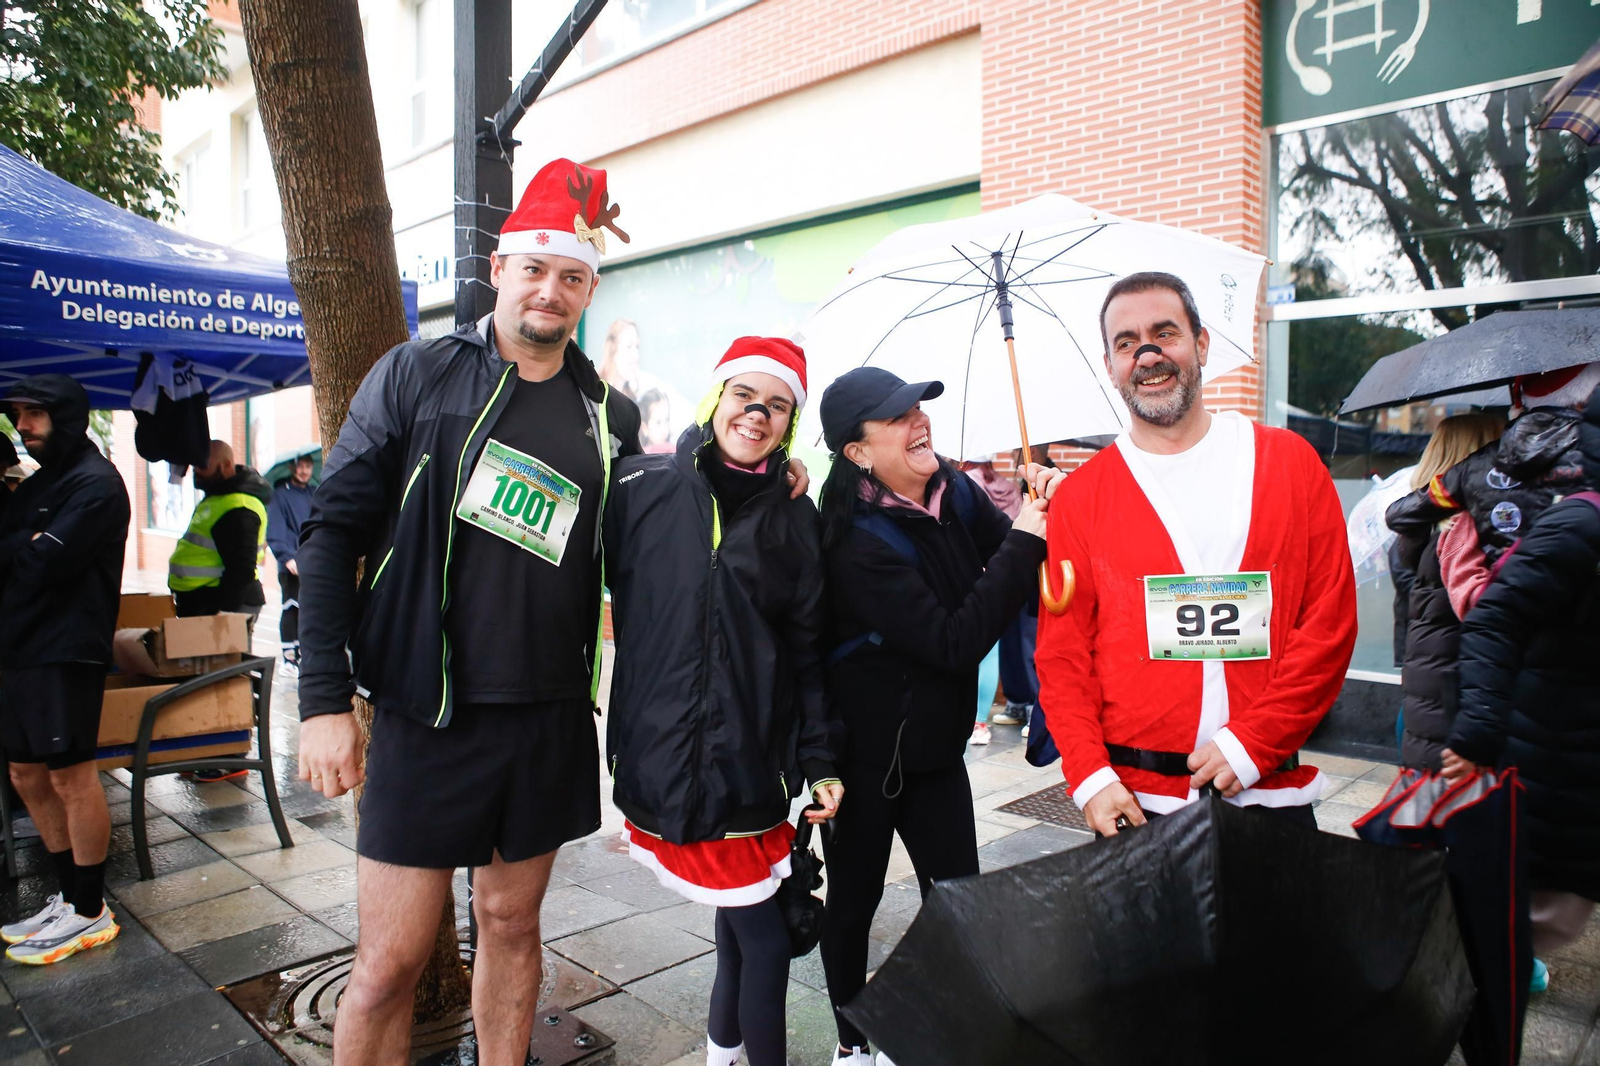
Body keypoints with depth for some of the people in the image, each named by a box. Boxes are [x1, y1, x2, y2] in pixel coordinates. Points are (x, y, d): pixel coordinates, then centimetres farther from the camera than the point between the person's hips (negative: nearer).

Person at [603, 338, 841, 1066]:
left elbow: (806, 648, 5)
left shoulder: (793, 518, 4)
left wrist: (820, 761, 3)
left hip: (750, 758, 3)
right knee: (763, 935, 2)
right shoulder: (641, 487, -3)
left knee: (746, 921, 13)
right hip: (660, 752, -2)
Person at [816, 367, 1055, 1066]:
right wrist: (1025, 537, -25)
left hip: (936, 742, 6)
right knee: (854, 899, 14)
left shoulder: (957, 494, -4)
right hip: (867, 753, -5)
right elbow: (957, 642, -28)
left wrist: (1049, 512, -20)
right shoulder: (858, 543, -24)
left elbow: (1028, 584, -1)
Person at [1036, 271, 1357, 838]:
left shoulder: (1290, 461, 3)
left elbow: (1331, 619, -1)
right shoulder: (1080, 497, 1)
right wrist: (1090, 776, -10)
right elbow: (1062, 653, 0)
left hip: (1268, 786, 1)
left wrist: (1253, 740, -9)